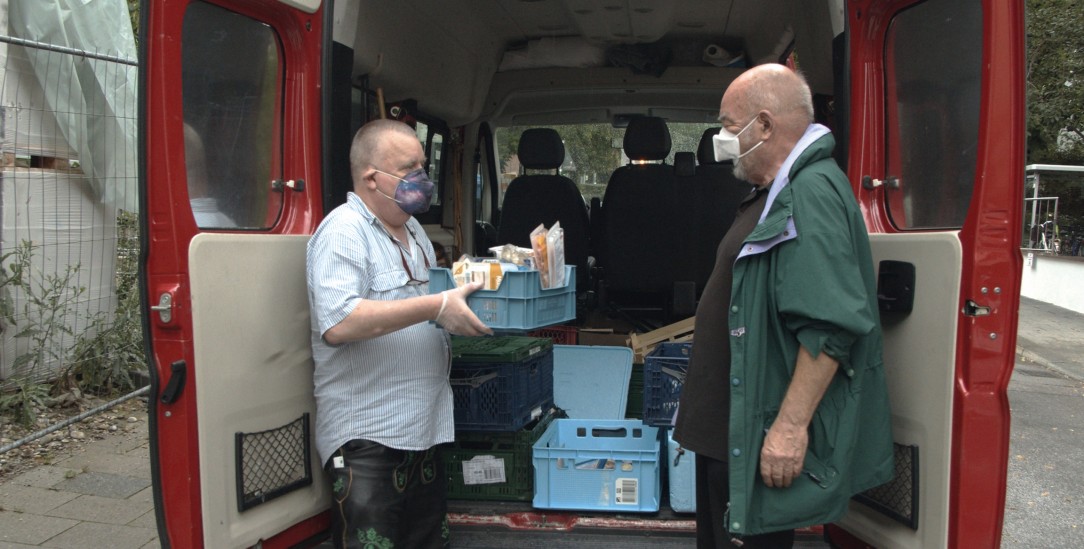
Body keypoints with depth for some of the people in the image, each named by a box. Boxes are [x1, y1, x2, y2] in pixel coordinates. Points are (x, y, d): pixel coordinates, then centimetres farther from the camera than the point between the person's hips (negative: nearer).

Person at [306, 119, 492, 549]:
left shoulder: (412, 229, 15)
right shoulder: (344, 231, -13)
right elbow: (338, 323, -27)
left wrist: (463, 298, 9)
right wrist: (437, 307, -27)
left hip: (423, 430, 9)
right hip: (365, 438, -8)